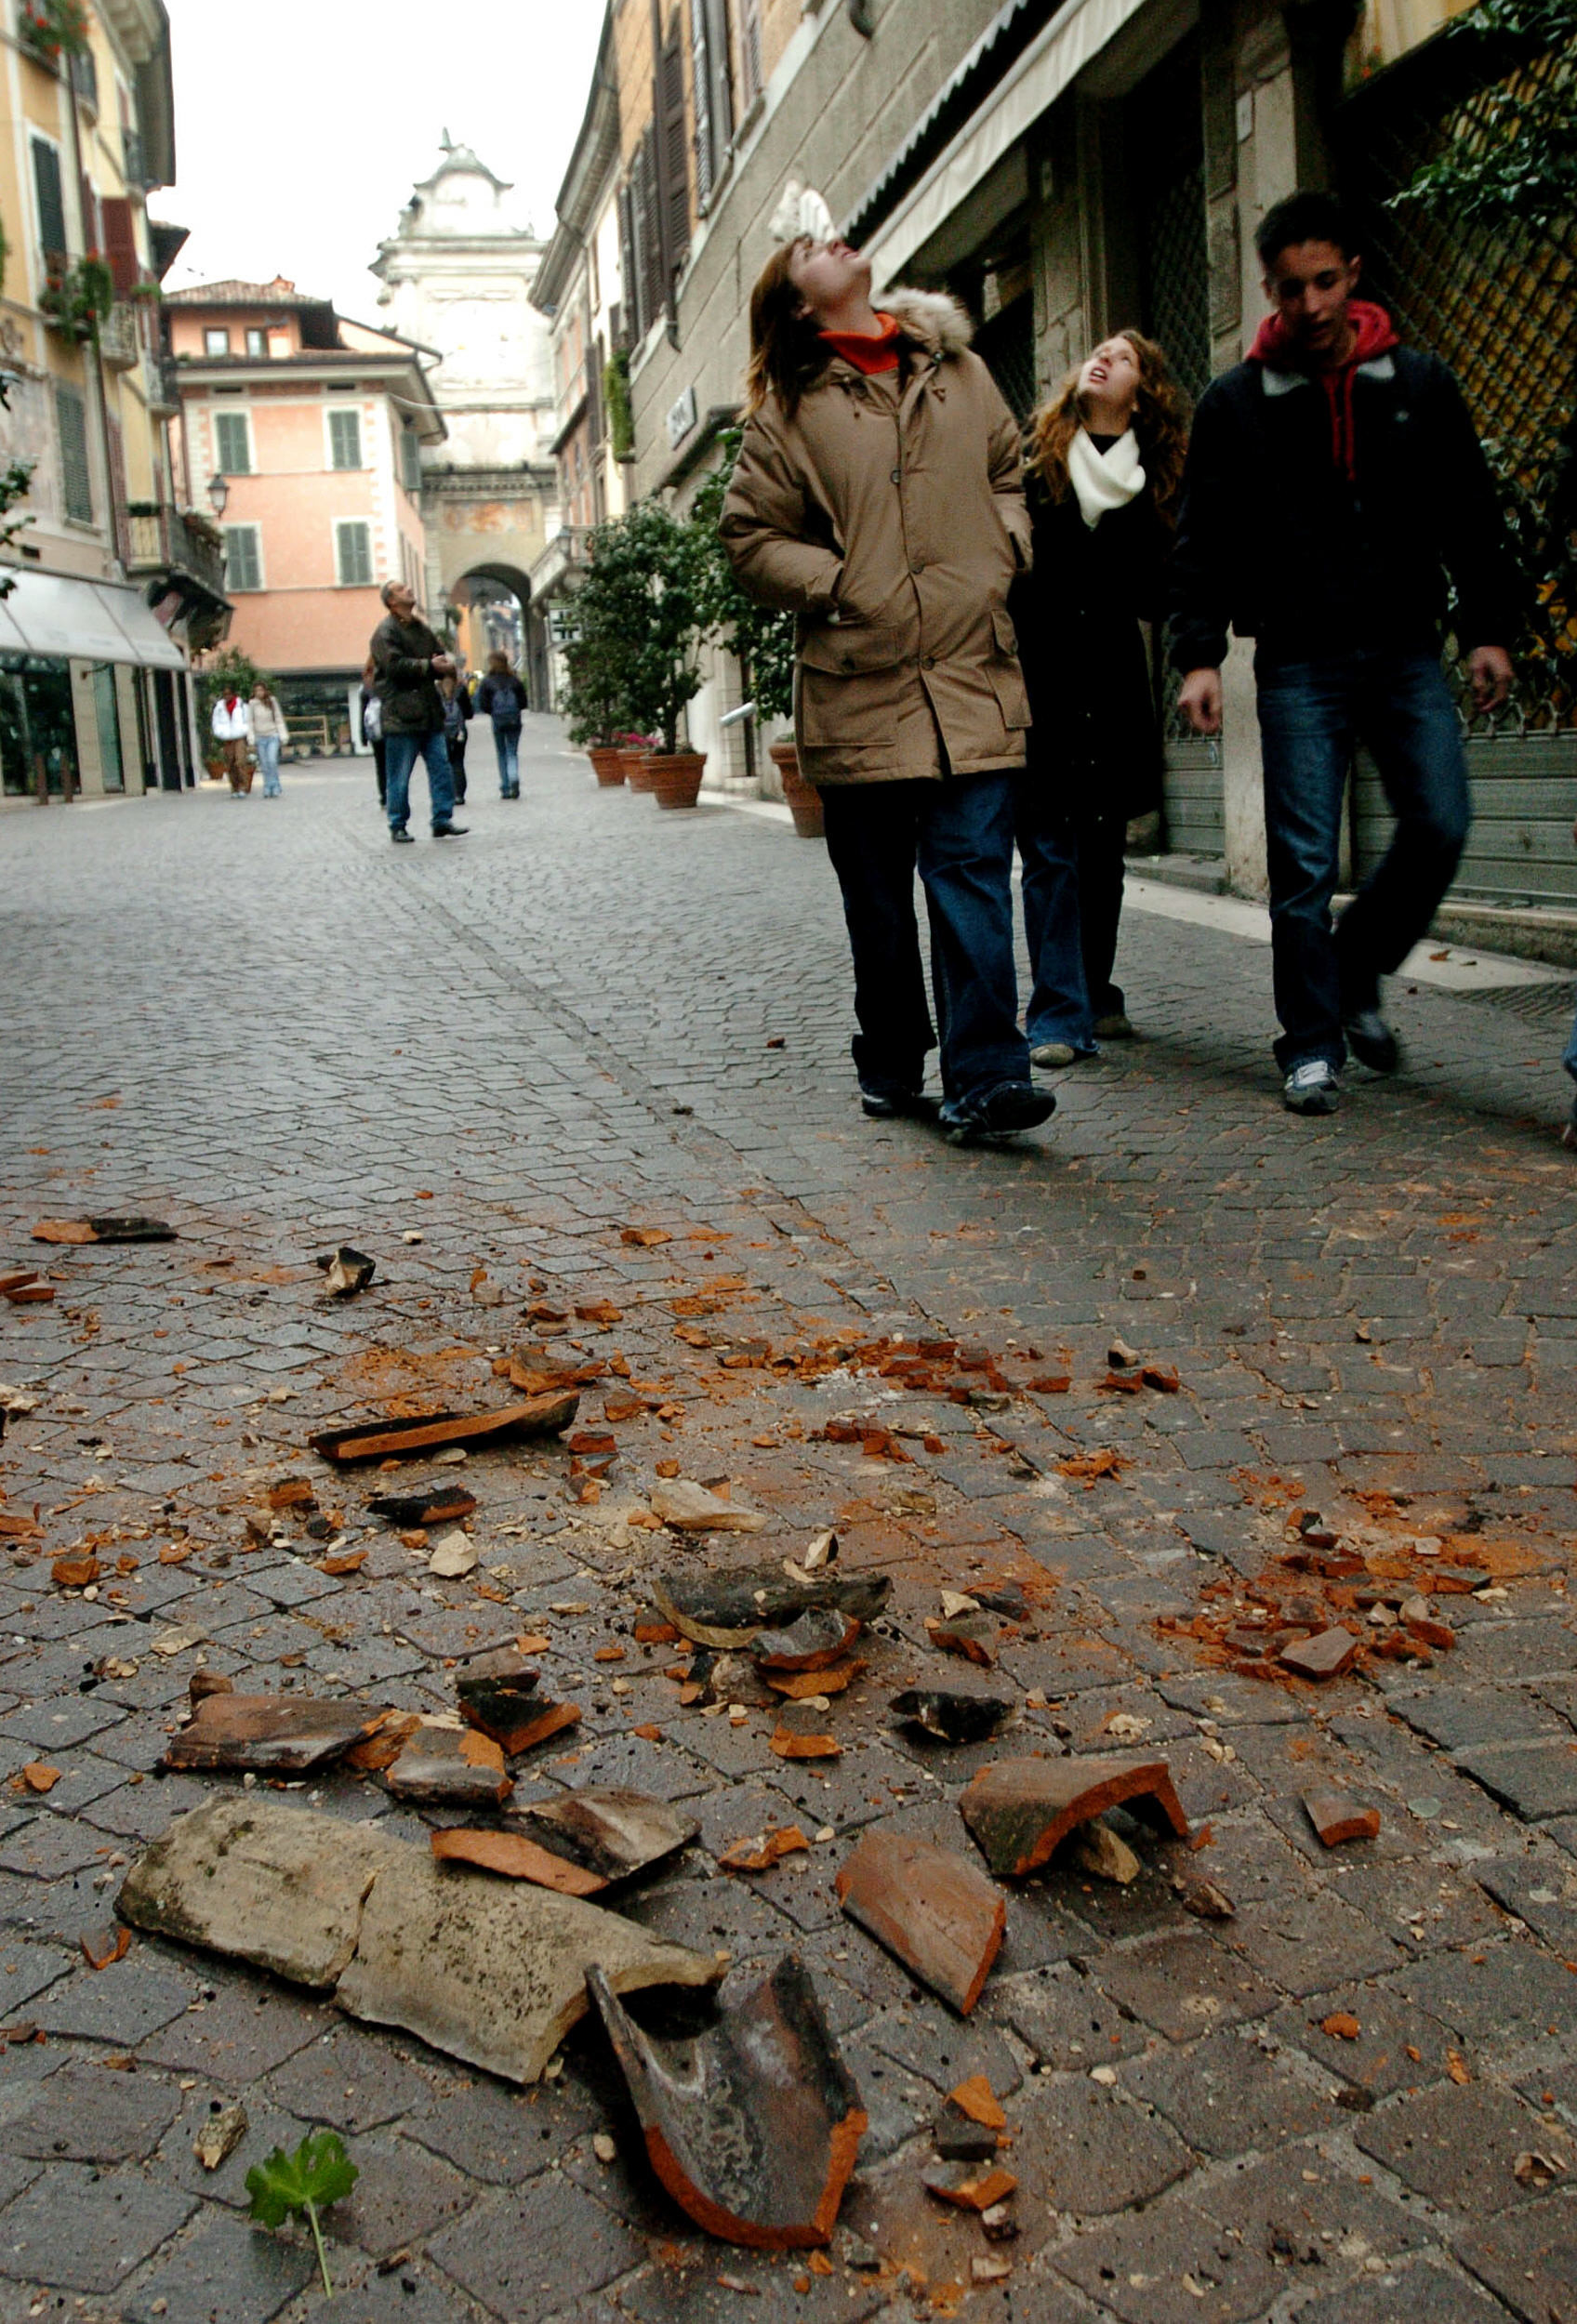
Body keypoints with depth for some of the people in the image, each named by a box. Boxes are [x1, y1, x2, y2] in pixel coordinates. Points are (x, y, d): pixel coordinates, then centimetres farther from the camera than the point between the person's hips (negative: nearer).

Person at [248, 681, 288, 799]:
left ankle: (275, 789, -9)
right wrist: (252, 740, 0)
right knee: (265, 765, 0)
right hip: (260, 737, 1)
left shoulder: (272, 701, 3)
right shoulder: (252, 704, 2)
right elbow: (250, 722, 4)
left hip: (272, 736, -1)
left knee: (272, 761, -15)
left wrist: (283, 735, 2)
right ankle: (268, 790, 5)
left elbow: (279, 719, 7)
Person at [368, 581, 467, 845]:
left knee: (440, 768, 3)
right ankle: (397, 826, 6)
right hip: (401, 715, -7)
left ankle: (442, 821, 8)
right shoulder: (386, 631, -6)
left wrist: (445, 664, 2)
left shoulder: (421, 628, 20)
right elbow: (395, 665, -18)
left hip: (429, 712, 7)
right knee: (399, 776, -1)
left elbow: (438, 656, 26)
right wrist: (429, 666, -19)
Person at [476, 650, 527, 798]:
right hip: (514, 721, 1)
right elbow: (523, 702, 1)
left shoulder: (487, 682, -4)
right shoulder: (514, 680, 1)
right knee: (512, 752, 7)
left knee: (502, 754, 10)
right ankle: (514, 778, -21)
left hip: (497, 722, -1)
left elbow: (482, 704, -5)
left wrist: (493, 712, 11)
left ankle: (505, 789, 8)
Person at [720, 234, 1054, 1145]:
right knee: (878, 892, 7)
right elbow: (751, 535, 5)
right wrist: (840, 586, -7)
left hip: (973, 670, 1)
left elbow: (1010, 471, 26)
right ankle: (891, 1065, 22)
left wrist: (1006, 550, 8)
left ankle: (983, 1078, -10)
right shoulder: (790, 404, 5)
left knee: (975, 873, -9)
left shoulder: (961, 372, 15)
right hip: (859, 683, -1)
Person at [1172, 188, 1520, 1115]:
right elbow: (1204, 542, 3)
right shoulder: (1236, 403, 5)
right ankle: (1313, 1043, 6)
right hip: (1299, 664, -2)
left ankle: (1357, 973, 18)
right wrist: (1199, 654, -7)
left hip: (1407, 654, 2)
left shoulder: (1421, 384, 9)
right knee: (1305, 863, -5)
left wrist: (1489, 629, 5)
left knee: (1441, 828, -7)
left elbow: (1472, 517, 12)